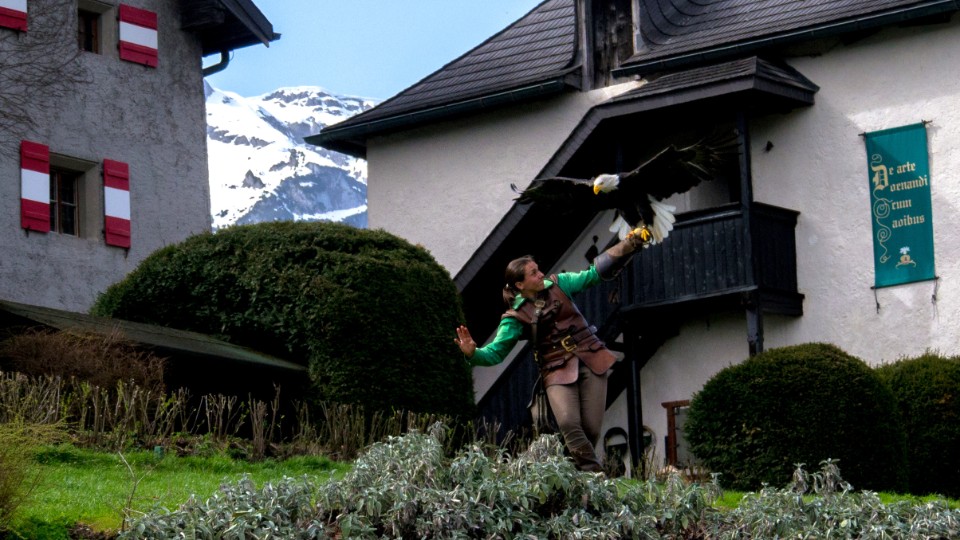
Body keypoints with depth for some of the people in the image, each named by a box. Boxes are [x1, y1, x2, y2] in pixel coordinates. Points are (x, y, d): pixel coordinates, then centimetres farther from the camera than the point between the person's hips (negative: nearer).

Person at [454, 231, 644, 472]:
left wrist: (628, 245, 3)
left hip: (591, 361, 2)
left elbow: (596, 272, 11)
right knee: (569, 424, -26)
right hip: (558, 373, -2)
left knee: (591, 429, -8)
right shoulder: (516, 316, -2)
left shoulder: (558, 285, 6)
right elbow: (495, 352, -5)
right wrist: (473, 353, -27)